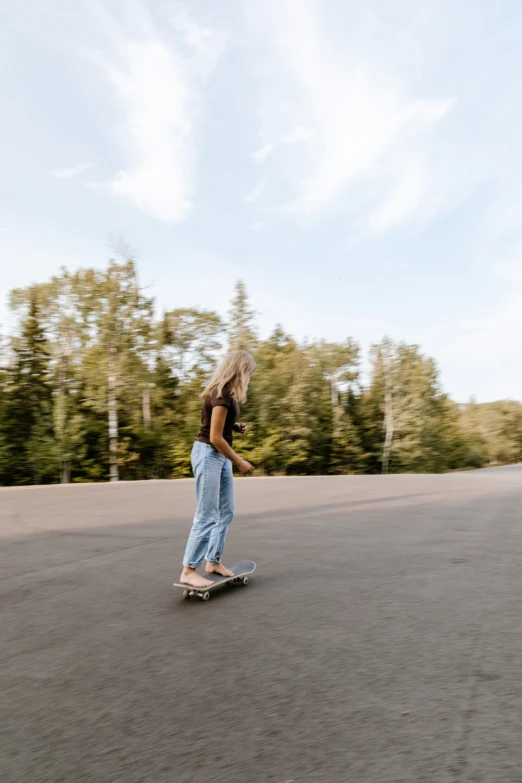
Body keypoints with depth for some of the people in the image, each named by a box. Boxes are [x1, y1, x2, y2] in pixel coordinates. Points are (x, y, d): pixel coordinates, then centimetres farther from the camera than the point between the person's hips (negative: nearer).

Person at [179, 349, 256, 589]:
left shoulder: (225, 391, 9)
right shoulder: (221, 394, -20)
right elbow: (215, 438, -22)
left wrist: (235, 426, 6)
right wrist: (240, 462, -14)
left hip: (220, 456, 10)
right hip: (208, 454, -10)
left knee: (225, 512, 13)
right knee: (207, 516, -5)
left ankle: (213, 561, 24)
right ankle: (188, 570, 5)